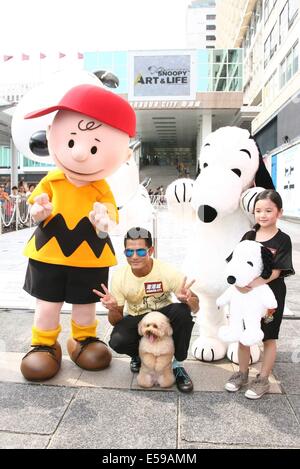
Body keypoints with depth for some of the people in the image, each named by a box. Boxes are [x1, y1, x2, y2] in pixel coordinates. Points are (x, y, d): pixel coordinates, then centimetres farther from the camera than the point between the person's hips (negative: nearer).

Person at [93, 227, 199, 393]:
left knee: (182, 311, -33)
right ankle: (139, 354, 9)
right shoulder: (119, 278, -17)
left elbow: (195, 307, -18)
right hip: (136, 321, 1)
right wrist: (112, 309, -32)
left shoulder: (168, 272, -24)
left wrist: (188, 299, -42)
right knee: (117, 341, -30)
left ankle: (178, 364, -8)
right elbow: (115, 321, -8)